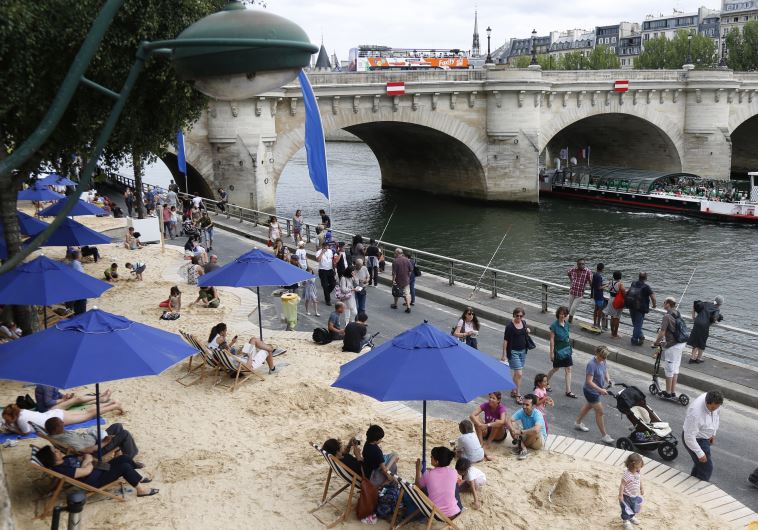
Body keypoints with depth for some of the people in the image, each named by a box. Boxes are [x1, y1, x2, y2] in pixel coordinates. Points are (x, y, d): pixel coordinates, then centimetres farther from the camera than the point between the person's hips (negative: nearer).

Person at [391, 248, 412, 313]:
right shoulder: (407, 260, -3)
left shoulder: (395, 261, -17)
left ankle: (395, 304, 34)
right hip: (406, 280, 3)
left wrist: (393, 280, -11)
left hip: (398, 281, -3)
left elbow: (394, 272, -18)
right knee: (407, 293, 4)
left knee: (396, 293, 17)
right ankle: (408, 307, -6)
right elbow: (411, 270, 3)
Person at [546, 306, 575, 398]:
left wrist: (570, 349, 13)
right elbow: (552, 340, -13)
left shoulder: (567, 324, 1)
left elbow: (568, 337, 11)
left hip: (567, 350, 5)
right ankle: (546, 382, 37)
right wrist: (551, 353, -13)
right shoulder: (554, 325, -15)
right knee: (556, 368, 11)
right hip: (558, 350, -5)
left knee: (568, 370, 3)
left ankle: (568, 391, 8)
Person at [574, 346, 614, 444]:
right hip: (591, 391, -9)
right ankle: (604, 436, 8)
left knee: (588, 406, 27)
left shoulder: (603, 361, -5)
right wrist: (600, 390, -34)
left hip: (597, 390, 9)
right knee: (600, 412, -3)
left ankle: (578, 423, 49)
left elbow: (605, 371, 12)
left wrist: (608, 379, -8)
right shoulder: (592, 364, -30)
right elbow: (589, 381, -30)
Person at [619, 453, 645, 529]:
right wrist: (620, 495, -22)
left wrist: (641, 488, 24)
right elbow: (622, 485, -25)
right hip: (627, 496, -8)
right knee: (626, 509, 6)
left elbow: (640, 481, 13)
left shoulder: (638, 473, -7)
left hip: (635, 496, 8)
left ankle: (631, 517, 50)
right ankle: (625, 521, 27)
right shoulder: (627, 474, -30)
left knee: (634, 508, 24)